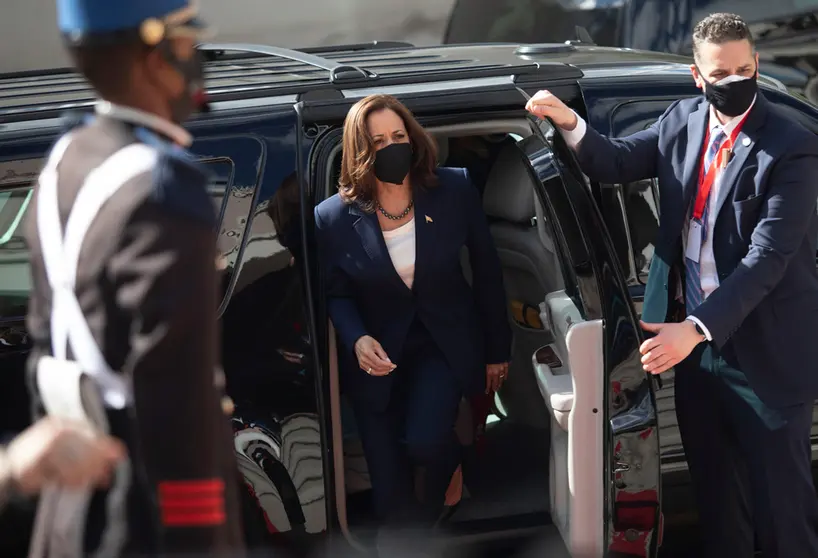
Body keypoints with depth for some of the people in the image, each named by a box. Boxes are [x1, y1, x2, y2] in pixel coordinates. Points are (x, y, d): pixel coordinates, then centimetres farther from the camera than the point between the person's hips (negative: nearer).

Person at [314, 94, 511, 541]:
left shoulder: (455, 190, -13)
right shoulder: (335, 217, -14)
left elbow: (487, 271, -2)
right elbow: (337, 294, -1)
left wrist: (497, 350, 4)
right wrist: (357, 340, -22)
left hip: (444, 341, 0)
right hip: (378, 353, 0)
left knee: (425, 441, -25)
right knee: (391, 494, -2)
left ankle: (445, 472, 15)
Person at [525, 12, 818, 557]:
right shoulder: (683, 122, 2)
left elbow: (767, 258, -23)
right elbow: (617, 162, 11)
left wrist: (697, 328, -31)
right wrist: (570, 123, -9)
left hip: (765, 353, -6)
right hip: (695, 345, 6)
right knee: (715, 492, 19)